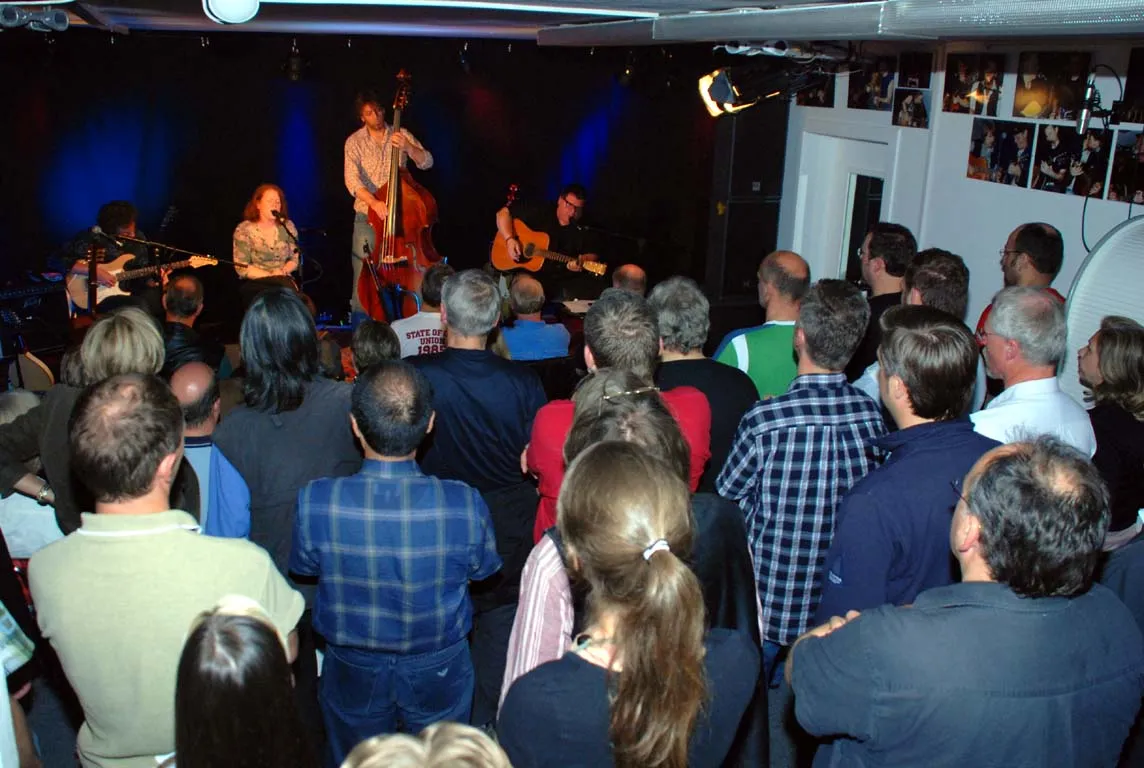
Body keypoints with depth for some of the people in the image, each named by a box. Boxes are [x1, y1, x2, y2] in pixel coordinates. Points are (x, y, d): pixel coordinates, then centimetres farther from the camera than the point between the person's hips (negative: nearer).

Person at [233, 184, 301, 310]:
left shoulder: (287, 226, 7)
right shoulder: (244, 230, -3)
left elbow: (295, 259, 9)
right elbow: (242, 268, -7)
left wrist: (283, 271, -12)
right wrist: (271, 275, -13)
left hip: (284, 282, 3)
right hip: (255, 284, -3)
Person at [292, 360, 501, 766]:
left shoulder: (315, 502, -29)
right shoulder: (464, 504, -30)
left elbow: (304, 566, -8)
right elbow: (484, 569, -9)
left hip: (353, 672, 1)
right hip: (439, 671, 0)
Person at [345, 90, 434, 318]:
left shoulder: (401, 135, 4)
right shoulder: (354, 141, 0)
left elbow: (426, 163, -4)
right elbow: (352, 179, -13)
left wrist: (409, 148, -24)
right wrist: (374, 202, -29)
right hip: (367, 216, -1)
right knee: (364, 275, -3)